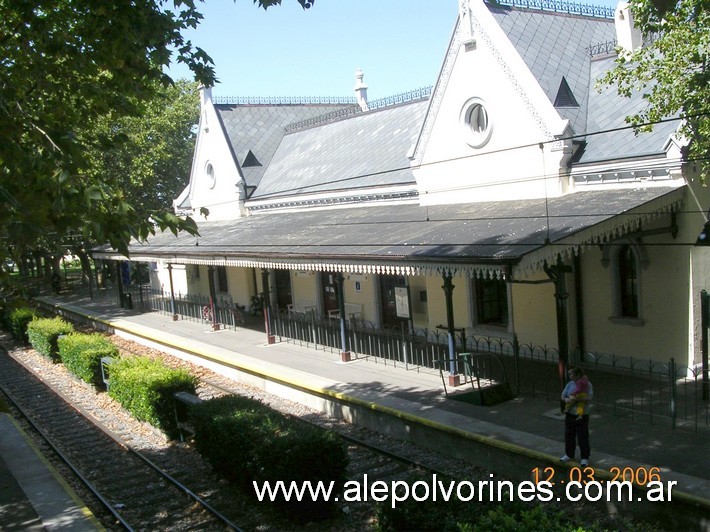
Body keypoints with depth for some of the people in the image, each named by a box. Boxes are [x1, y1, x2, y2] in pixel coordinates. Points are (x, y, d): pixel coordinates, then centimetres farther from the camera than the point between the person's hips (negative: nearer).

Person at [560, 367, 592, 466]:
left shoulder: (587, 384, -10)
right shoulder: (570, 384, 3)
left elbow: (589, 397, -21)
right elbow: (562, 396, 6)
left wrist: (576, 399, -29)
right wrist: (566, 399, -17)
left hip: (582, 416, -5)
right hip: (570, 414, 5)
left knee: (583, 437, 1)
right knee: (569, 435, 15)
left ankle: (585, 458, 14)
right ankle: (569, 455, 31)